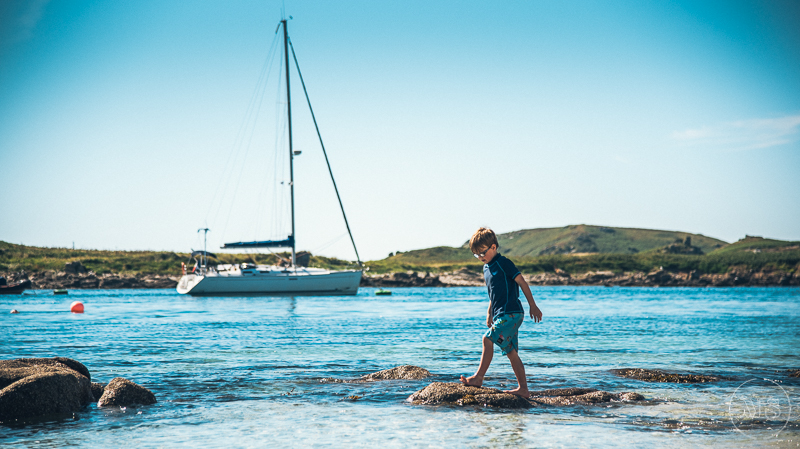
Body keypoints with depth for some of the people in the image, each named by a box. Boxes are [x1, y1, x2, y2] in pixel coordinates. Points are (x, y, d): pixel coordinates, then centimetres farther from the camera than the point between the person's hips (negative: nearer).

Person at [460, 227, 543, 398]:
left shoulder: (503, 263, -8)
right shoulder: (486, 268, 17)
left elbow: (522, 282, -8)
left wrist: (533, 306, -8)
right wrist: (489, 313, 24)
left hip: (511, 313, -9)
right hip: (502, 315, 9)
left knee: (488, 338, -19)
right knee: (511, 352, 7)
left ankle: (478, 377, -17)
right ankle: (523, 388, 8)